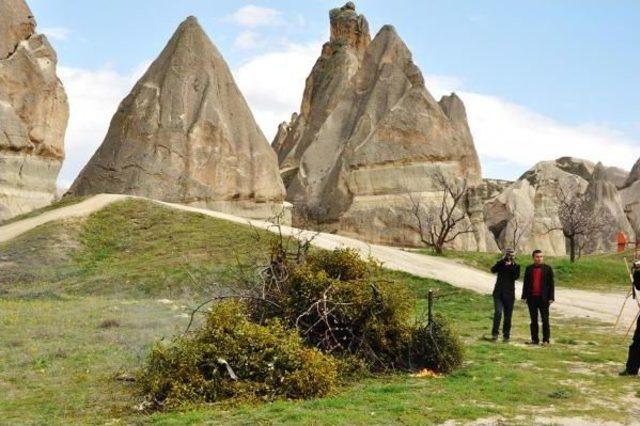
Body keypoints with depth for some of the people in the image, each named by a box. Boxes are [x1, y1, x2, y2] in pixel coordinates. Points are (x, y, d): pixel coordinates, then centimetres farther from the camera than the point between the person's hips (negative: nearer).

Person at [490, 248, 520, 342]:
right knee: (498, 312, -17)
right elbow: (493, 270, -14)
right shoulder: (500, 264, 6)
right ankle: (495, 333, -8)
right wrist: (502, 261, -19)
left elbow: (516, 276, -12)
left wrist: (511, 266, -19)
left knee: (508, 316, 5)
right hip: (498, 293, -1)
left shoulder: (516, 266, 5)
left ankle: (506, 336, 15)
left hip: (509, 294, 1)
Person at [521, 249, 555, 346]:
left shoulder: (547, 269, 1)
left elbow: (551, 284, 0)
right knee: (534, 320, 8)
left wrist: (551, 297, -6)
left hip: (543, 298, -3)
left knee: (545, 320, -1)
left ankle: (546, 340, 4)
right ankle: (535, 339, 14)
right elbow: (526, 283, 10)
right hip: (532, 298, 3)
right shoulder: (529, 269, 9)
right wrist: (524, 296, 4)